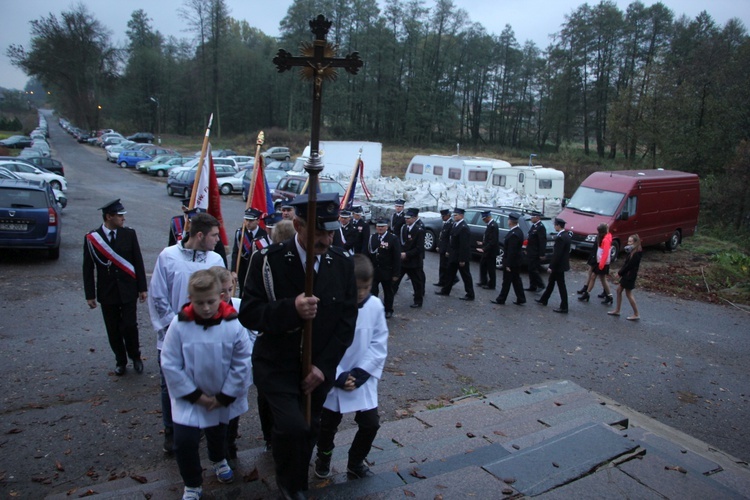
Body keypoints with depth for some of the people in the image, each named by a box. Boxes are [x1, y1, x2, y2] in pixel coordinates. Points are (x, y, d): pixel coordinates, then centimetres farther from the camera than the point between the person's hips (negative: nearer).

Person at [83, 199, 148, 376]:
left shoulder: (129, 234, -2)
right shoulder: (91, 238, -5)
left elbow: (138, 262, 1)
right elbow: (88, 269, -1)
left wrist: (142, 288, 0)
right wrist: (90, 295, -1)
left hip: (128, 291, 0)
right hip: (107, 293, 0)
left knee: (130, 326, -2)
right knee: (113, 330, 9)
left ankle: (135, 357, 23)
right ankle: (120, 361, 28)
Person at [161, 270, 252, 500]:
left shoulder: (233, 324, -21)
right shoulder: (179, 324, -20)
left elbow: (241, 365, -15)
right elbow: (170, 365, -15)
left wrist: (223, 398, -13)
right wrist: (196, 396, -15)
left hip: (223, 398, 1)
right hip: (189, 398, -1)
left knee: (218, 433, 25)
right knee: (184, 441, -10)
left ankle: (218, 460, 60)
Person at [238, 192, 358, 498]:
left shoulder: (343, 264, -4)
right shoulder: (268, 260, -13)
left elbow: (347, 321, -2)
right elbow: (248, 314, -16)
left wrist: (323, 367, -8)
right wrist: (290, 309, -33)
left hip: (319, 368, 3)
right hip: (277, 367, -3)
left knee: (309, 431, 14)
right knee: (293, 427, -18)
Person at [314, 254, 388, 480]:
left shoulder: (375, 305, -10)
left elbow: (379, 343, -4)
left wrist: (360, 373, -12)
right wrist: (337, 376, -17)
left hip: (363, 379, 2)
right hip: (333, 380, -2)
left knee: (371, 423, 4)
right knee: (328, 424, 14)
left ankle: (356, 462, 32)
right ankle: (324, 457, 46)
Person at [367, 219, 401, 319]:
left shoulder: (393, 238, -10)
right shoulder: (372, 238, 1)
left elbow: (397, 257, -11)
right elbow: (368, 253, 4)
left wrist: (396, 273, -13)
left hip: (387, 271, -2)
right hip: (373, 270, 2)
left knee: (388, 292, 14)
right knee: (372, 291, 4)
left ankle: (388, 310, 30)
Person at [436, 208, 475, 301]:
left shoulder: (463, 227, -23)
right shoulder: (455, 225, 6)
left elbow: (464, 245, -24)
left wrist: (462, 259, -23)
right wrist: (449, 251, 15)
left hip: (461, 256, -9)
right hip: (454, 255, 9)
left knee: (465, 275, 2)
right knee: (450, 273, 19)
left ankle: (470, 295, 12)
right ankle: (445, 290, 32)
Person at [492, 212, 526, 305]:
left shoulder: (513, 234, -26)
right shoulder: (518, 231, 5)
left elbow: (511, 251, -25)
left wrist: (508, 264, -21)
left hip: (512, 262, -9)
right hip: (516, 261, 9)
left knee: (507, 281, 3)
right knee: (516, 280, 16)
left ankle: (501, 300, 15)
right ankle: (521, 299, 22)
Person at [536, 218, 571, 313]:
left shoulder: (560, 237, -24)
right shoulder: (566, 235, 7)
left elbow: (557, 254, -25)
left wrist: (551, 266, -18)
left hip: (559, 265, -10)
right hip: (562, 263, 10)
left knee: (561, 285, -2)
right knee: (551, 282, 21)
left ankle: (564, 307, 6)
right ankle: (544, 300, 35)